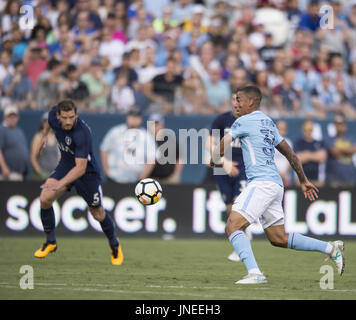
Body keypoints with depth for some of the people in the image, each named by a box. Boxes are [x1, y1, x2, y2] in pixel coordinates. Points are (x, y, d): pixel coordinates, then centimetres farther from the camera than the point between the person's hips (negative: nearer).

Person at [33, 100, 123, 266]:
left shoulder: (82, 133, -39)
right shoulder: (55, 114, -19)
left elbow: (81, 168, -42)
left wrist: (60, 184, -53)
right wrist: (45, 134, 17)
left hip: (88, 172, -5)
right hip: (65, 165, 5)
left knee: (97, 213, 7)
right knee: (45, 198, -15)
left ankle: (115, 246, 34)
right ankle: (50, 242, 3)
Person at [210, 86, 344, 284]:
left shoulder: (245, 121, -4)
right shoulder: (268, 123, 21)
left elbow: (220, 148, -3)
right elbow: (290, 154, 25)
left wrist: (215, 161, 19)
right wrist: (304, 180, 32)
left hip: (261, 183, -9)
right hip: (276, 185, 9)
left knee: (233, 227, -15)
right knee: (278, 238, 14)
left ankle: (254, 273, -27)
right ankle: (331, 248, 13)